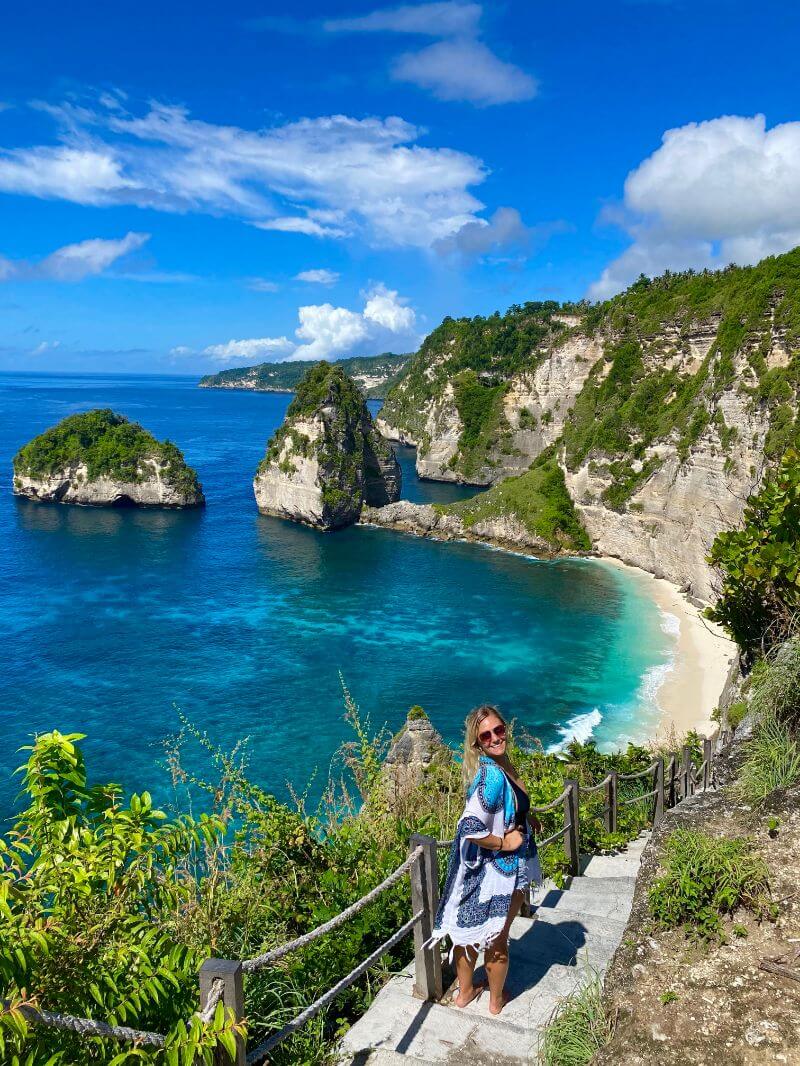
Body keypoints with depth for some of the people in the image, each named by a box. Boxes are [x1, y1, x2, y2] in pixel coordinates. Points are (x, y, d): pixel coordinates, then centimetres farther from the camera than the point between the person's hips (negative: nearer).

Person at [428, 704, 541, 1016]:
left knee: (470, 928, 22)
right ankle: (496, 1000, 38)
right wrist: (504, 843, -23)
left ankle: (465, 991, 42)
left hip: (478, 867, 8)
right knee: (497, 938, 16)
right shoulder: (492, 775, -30)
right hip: (501, 870, -8)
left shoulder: (498, 765, -2)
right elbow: (470, 828, -37)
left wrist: (525, 817, 6)